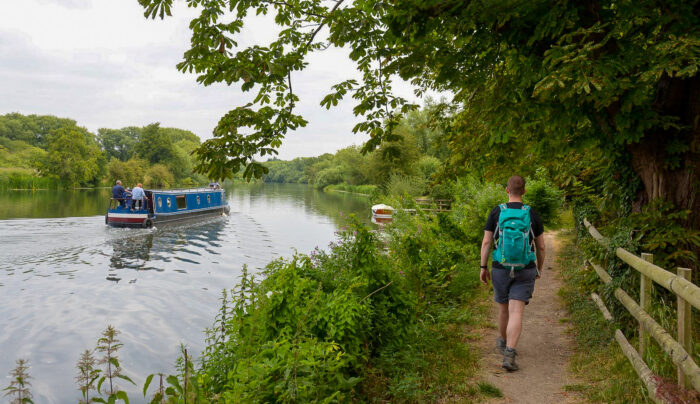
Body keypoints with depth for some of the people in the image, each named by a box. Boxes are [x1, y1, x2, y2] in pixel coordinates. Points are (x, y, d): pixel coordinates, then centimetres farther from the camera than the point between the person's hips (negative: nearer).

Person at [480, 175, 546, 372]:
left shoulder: (496, 212, -6)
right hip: (525, 271, -1)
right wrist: (539, 268, 19)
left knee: (504, 309, 21)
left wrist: (483, 267, 3)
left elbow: (486, 242, -7)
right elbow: (541, 246, 3)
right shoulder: (532, 215, -4)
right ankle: (509, 354, -16)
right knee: (516, 313, -4)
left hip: (501, 270, 1)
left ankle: (503, 342, 43)